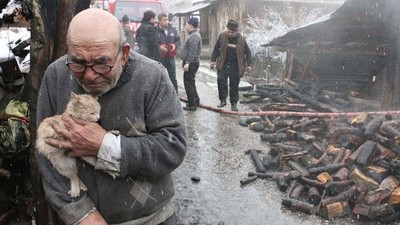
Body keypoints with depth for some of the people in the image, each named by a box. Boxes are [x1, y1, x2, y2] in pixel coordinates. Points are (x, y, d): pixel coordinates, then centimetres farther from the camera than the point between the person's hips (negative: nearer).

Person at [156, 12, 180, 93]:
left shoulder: (173, 30, 4)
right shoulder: (156, 31, -12)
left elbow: (178, 40, 14)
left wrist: (175, 45, -6)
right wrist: (159, 47, -24)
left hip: (171, 57, 4)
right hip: (159, 58, -4)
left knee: (173, 77, 13)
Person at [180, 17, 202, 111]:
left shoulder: (194, 36, -18)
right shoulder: (193, 35, 16)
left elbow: (193, 52, -26)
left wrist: (187, 62, -27)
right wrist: (185, 61, 23)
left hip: (191, 63, -11)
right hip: (190, 63, 11)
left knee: (189, 83, -6)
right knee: (190, 82, 19)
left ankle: (191, 104, 0)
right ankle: (196, 100, 28)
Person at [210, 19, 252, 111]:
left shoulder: (241, 39, -5)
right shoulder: (222, 36, -3)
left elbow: (248, 52, 4)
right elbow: (216, 49, 5)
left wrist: (248, 64, -2)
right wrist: (213, 60, -2)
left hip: (235, 66, 0)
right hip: (223, 64, 1)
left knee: (234, 85, 3)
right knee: (221, 80, -17)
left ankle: (234, 104, 17)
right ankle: (222, 100, -1)